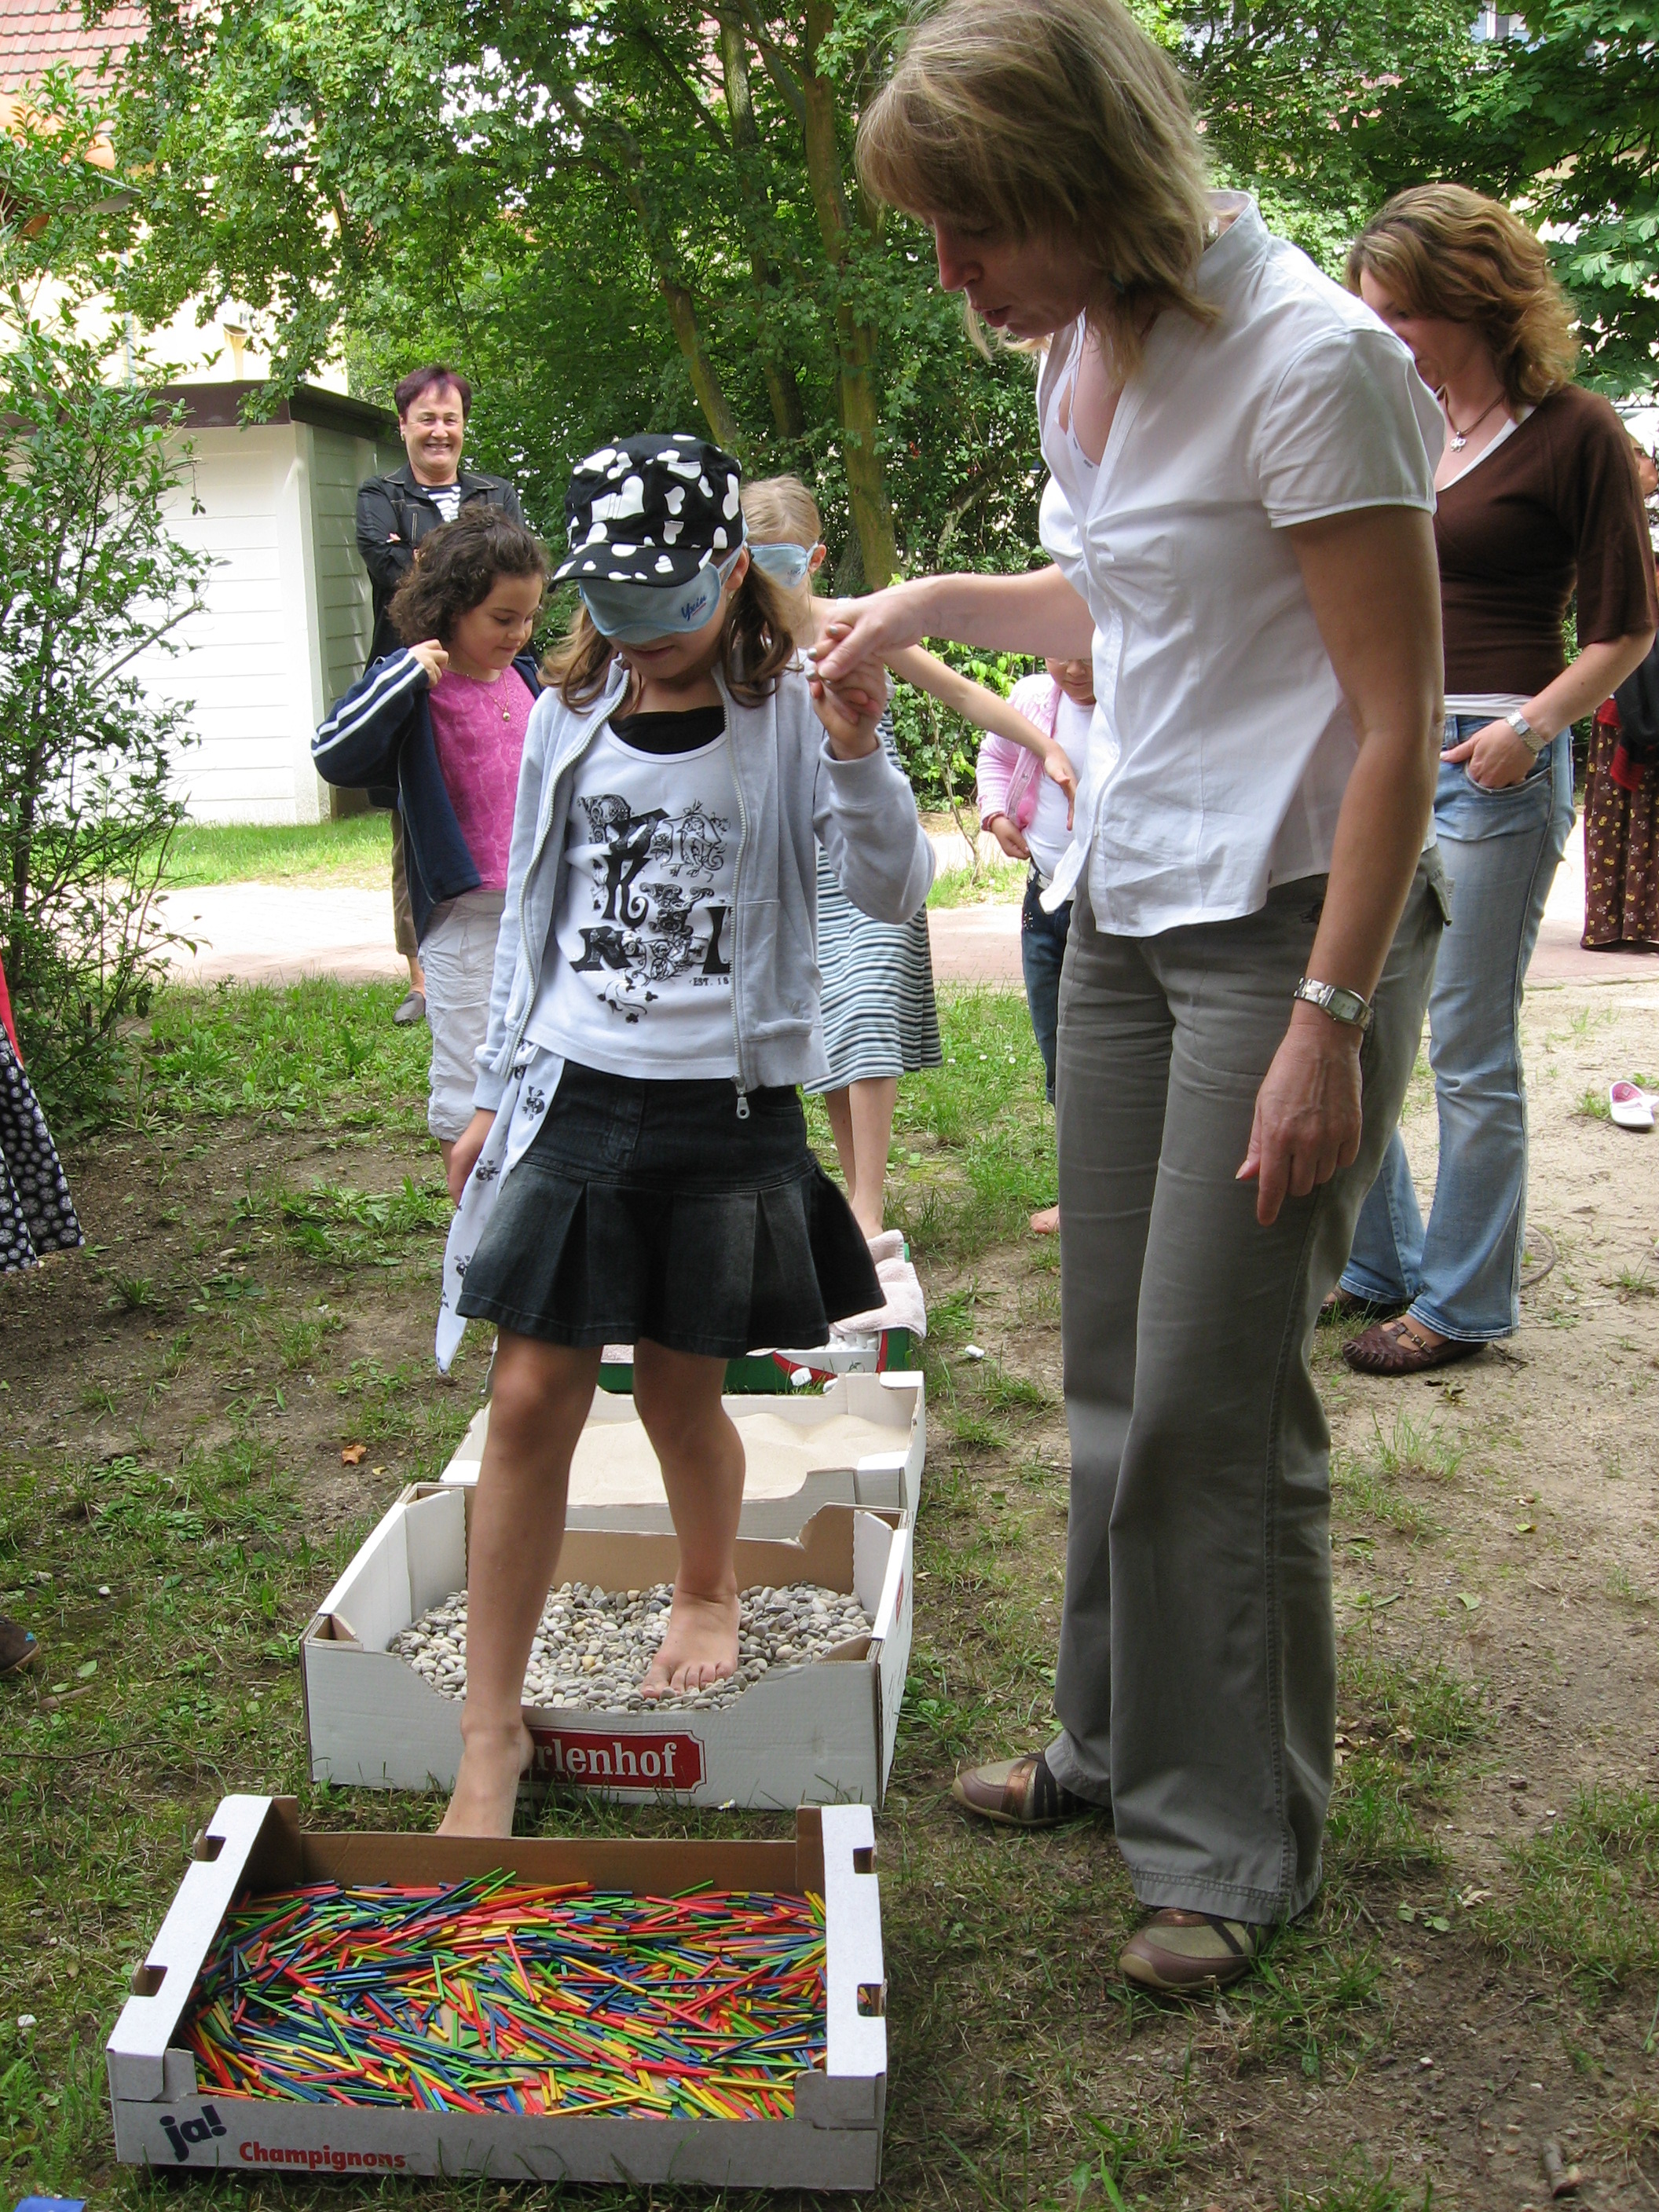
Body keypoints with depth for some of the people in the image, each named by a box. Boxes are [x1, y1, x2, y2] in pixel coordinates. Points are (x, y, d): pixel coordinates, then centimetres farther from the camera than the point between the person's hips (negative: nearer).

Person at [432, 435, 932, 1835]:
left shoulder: (789, 719, -3)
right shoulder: (569, 717, 7)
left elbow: (894, 893, -13)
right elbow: (533, 915, 15)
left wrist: (859, 753, -29)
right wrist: (495, 1087, 14)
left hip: (727, 1104, -2)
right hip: (574, 1092, 3)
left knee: (679, 1386, 7)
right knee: (532, 1400, -2)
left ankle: (709, 1590, 40)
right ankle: (491, 1732, 9)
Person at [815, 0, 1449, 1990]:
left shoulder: (1310, 361, -16)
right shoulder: (1080, 354, 9)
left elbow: (1397, 724, -17)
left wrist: (1327, 1019, -20)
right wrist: (932, 604, 15)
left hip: (1289, 924, -8)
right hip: (1122, 912, 8)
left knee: (1214, 1405, -3)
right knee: (1113, 1374, 14)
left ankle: (1236, 1845, 17)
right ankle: (1121, 1746, 32)